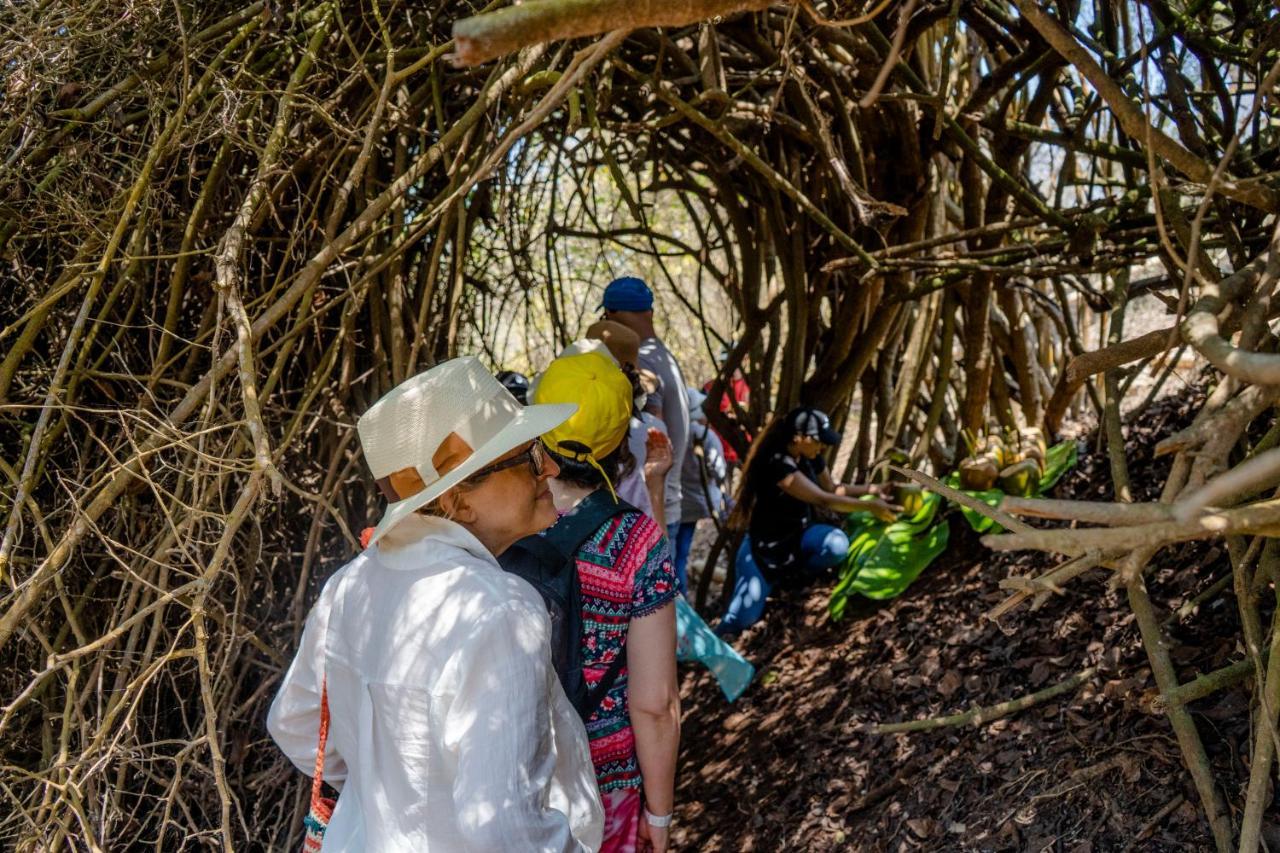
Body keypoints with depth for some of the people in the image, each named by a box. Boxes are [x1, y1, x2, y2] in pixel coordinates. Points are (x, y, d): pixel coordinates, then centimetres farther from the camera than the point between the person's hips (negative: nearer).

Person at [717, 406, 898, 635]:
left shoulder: (810, 457, -4)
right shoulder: (777, 463, -30)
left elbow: (832, 489, 11)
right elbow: (823, 500, -33)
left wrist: (871, 489, -3)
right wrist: (870, 506, -31)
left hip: (799, 535, 6)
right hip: (765, 546, -6)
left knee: (837, 543, -27)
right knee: (742, 619, -13)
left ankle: (793, 579, 3)